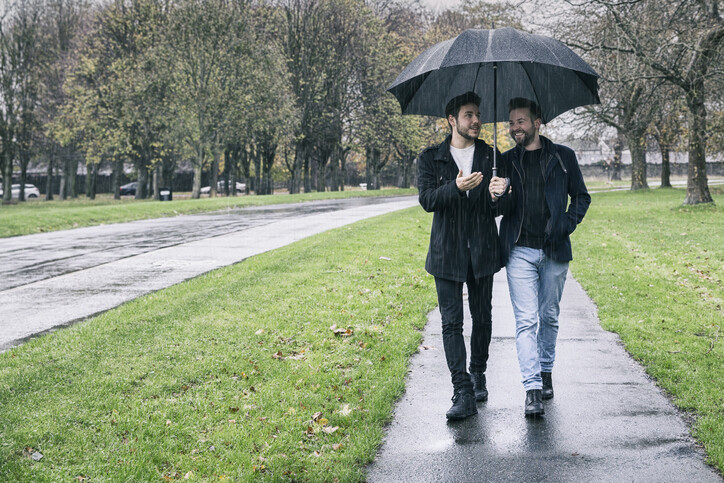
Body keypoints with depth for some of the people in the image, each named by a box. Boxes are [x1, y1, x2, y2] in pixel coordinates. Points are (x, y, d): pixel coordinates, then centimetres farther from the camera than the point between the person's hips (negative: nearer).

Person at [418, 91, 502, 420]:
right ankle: (463, 394, -7)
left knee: (482, 317, 11)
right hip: (447, 251, -2)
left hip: (482, 250, 2)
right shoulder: (431, 158, 3)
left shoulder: (491, 156, 9)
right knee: (451, 322, -7)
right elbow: (426, 199, -8)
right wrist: (456, 187, -26)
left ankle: (478, 376, 31)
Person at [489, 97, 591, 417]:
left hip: (554, 250, 1)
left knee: (549, 316, 11)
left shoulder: (563, 157, 6)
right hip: (519, 251, 0)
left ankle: (545, 372, 29)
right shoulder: (506, 161, 8)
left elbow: (581, 197, 13)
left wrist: (567, 225, -2)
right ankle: (532, 389, -9)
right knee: (526, 320, -7)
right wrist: (496, 196, -17)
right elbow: (503, 210, 5)